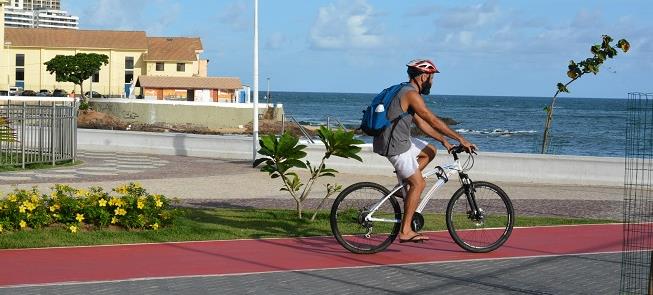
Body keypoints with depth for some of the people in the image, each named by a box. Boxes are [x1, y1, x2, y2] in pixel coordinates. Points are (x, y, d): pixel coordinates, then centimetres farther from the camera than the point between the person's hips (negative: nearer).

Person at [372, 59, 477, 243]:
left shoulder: (406, 92, 15)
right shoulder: (411, 94, -16)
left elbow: (422, 123, 20)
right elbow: (433, 121, -18)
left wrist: (444, 141, 16)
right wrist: (461, 139, -14)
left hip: (398, 139, 10)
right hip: (394, 145, -10)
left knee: (429, 152, 21)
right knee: (418, 184, -5)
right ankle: (405, 231, -4)